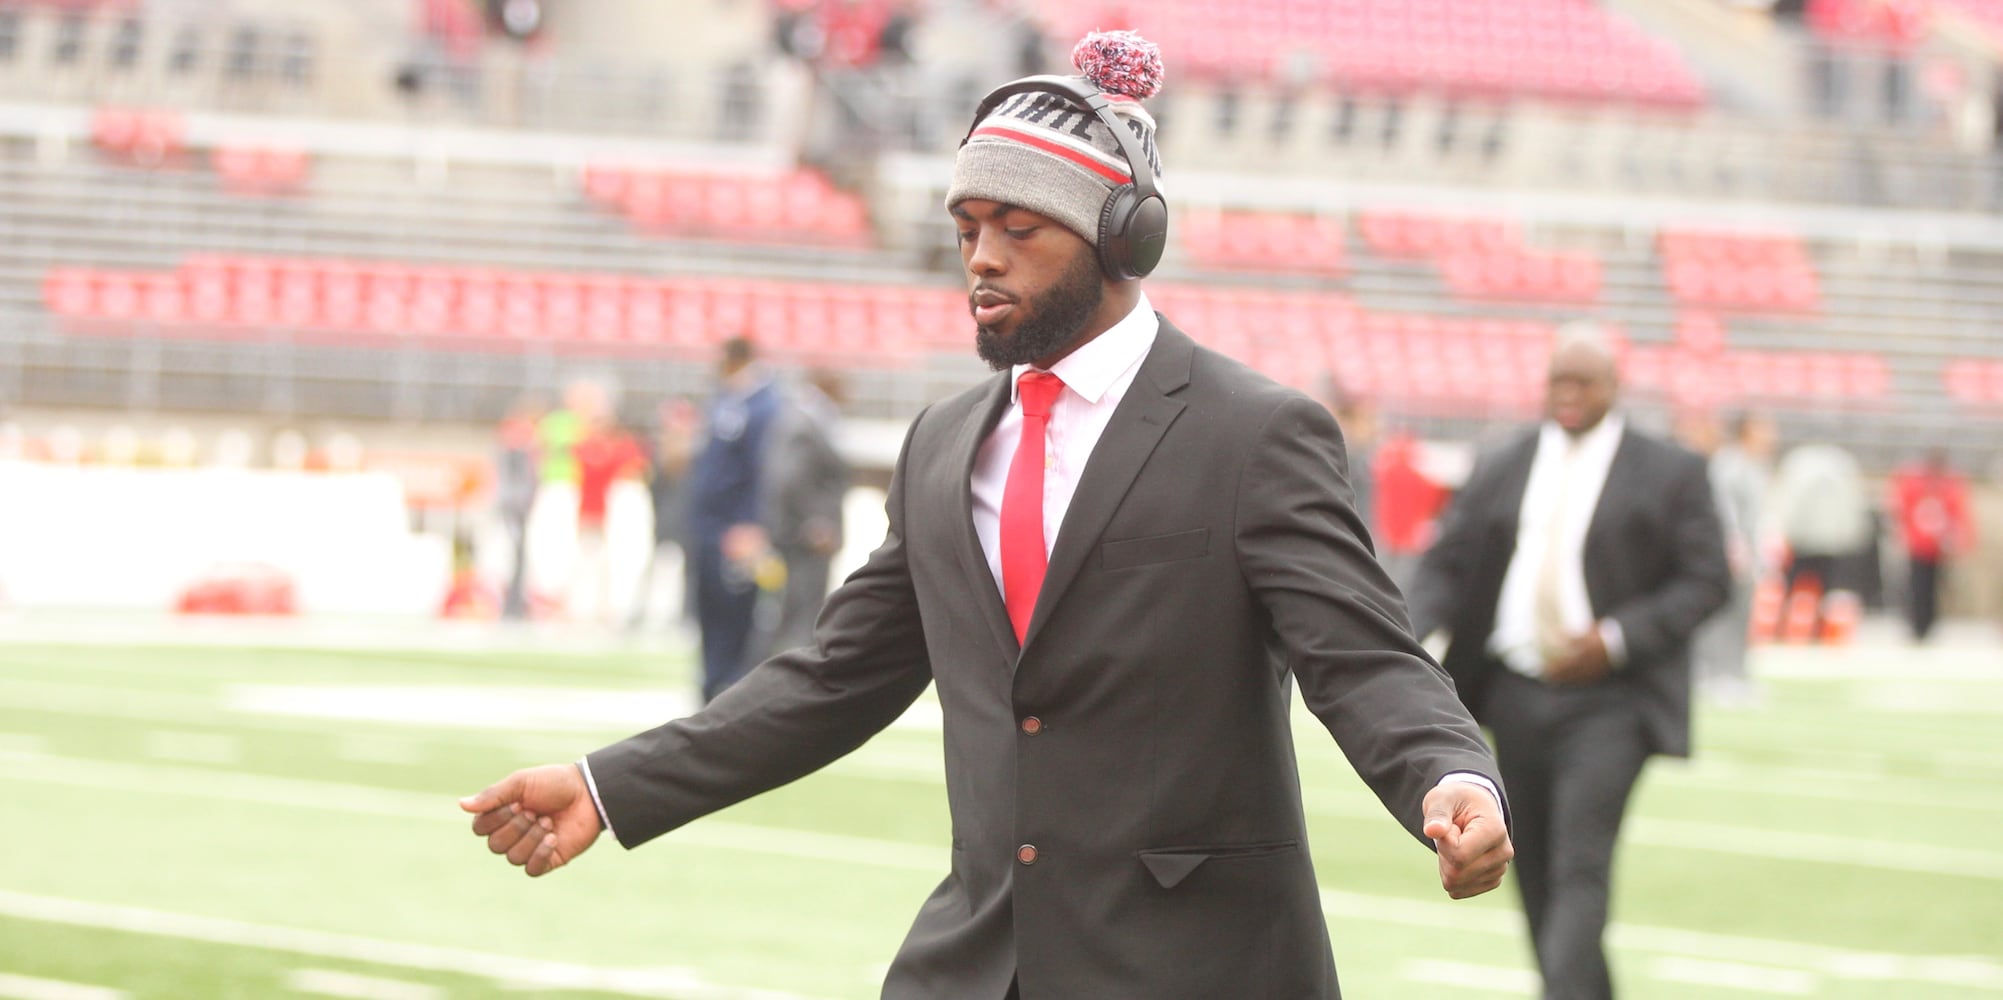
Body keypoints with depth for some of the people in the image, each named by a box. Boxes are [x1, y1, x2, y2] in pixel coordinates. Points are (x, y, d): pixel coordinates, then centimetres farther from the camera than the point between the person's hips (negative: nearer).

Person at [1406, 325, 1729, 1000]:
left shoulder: (1669, 474, -1)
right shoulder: (1500, 471, 10)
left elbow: (1703, 581, -4)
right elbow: (1446, 564, 8)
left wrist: (1614, 641, -16)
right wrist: (1411, 634, -13)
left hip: (1607, 699, -4)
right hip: (1517, 693, 4)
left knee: (1579, 870, -15)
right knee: (1535, 874, 9)